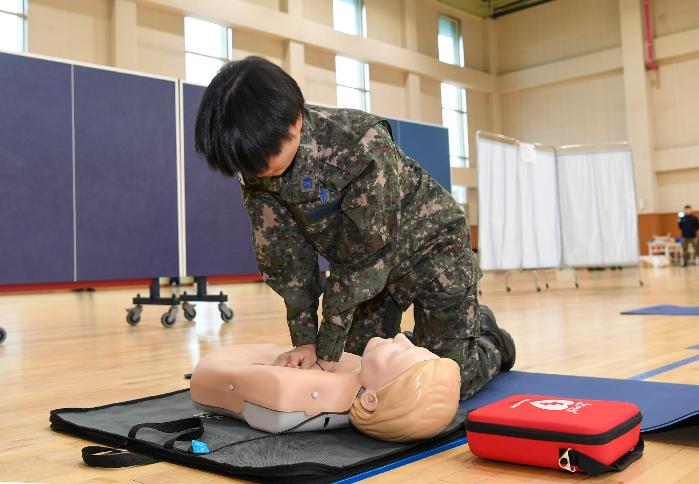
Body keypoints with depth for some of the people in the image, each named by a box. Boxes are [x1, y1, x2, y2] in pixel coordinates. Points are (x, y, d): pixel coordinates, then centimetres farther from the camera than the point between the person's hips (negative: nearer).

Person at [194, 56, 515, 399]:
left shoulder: (363, 143, -37)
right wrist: (304, 340, -14)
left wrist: (328, 347, -24)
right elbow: (284, 254, -12)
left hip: (428, 242, -5)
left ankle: (490, 343, 26)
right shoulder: (255, 167, -19)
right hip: (359, 257, 6)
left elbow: (361, 254, -31)